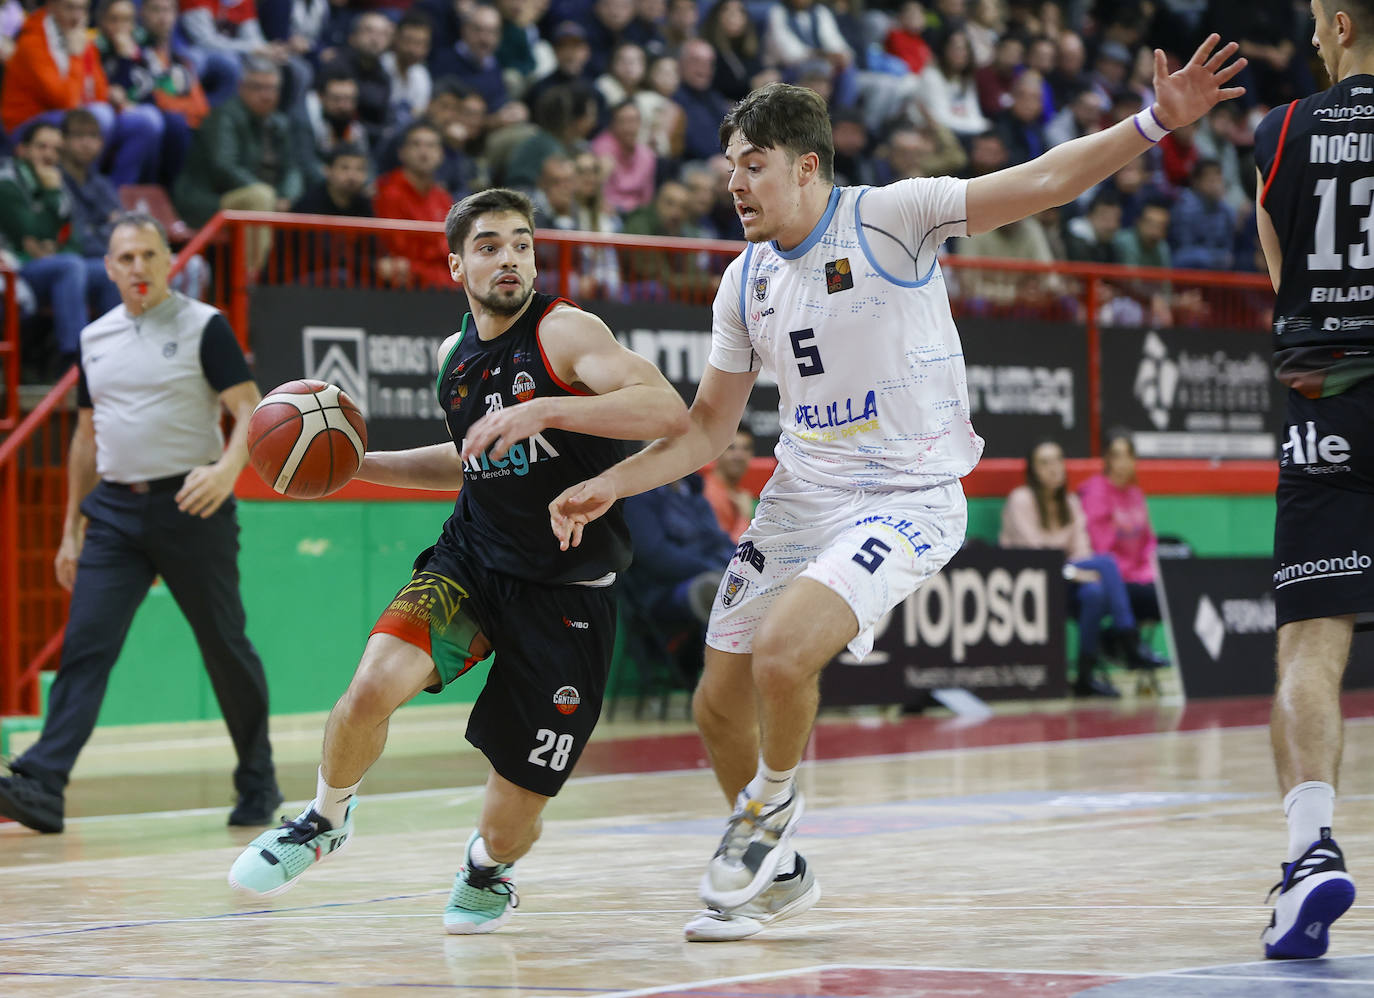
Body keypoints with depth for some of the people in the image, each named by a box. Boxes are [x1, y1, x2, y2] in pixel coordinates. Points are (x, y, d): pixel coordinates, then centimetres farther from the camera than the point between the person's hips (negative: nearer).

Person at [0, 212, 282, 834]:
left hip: (189, 506, -4)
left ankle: (258, 784, 20)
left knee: (225, 647, 5)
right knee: (85, 646, -9)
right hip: (115, 508, 4)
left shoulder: (203, 327, -3)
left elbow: (250, 411, -9)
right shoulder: (95, 338, 13)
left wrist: (227, 468, -30)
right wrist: (72, 529, 18)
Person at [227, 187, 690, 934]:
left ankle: (487, 866, 40)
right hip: (470, 562, 4)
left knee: (512, 821, 0)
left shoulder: (565, 333, -13)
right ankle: (323, 820, 4)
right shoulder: (454, 357, 7)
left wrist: (543, 409, -36)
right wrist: (361, 465, 15)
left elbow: (668, 410, -29)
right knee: (374, 685, -27)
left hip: (566, 591, -4)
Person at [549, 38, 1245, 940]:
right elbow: (710, 428, 14)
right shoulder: (746, 282, 7)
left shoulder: (890, 218, -11)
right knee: (720, 704, 7)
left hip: (906, 500, -7)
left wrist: (1155, 123, -29)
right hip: (800, 495, 7)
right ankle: (774, 873, 32)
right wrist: (610, 485, 3)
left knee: (782, 654, -27)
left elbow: (1043, 183, -18)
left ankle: (772, 806, 4)